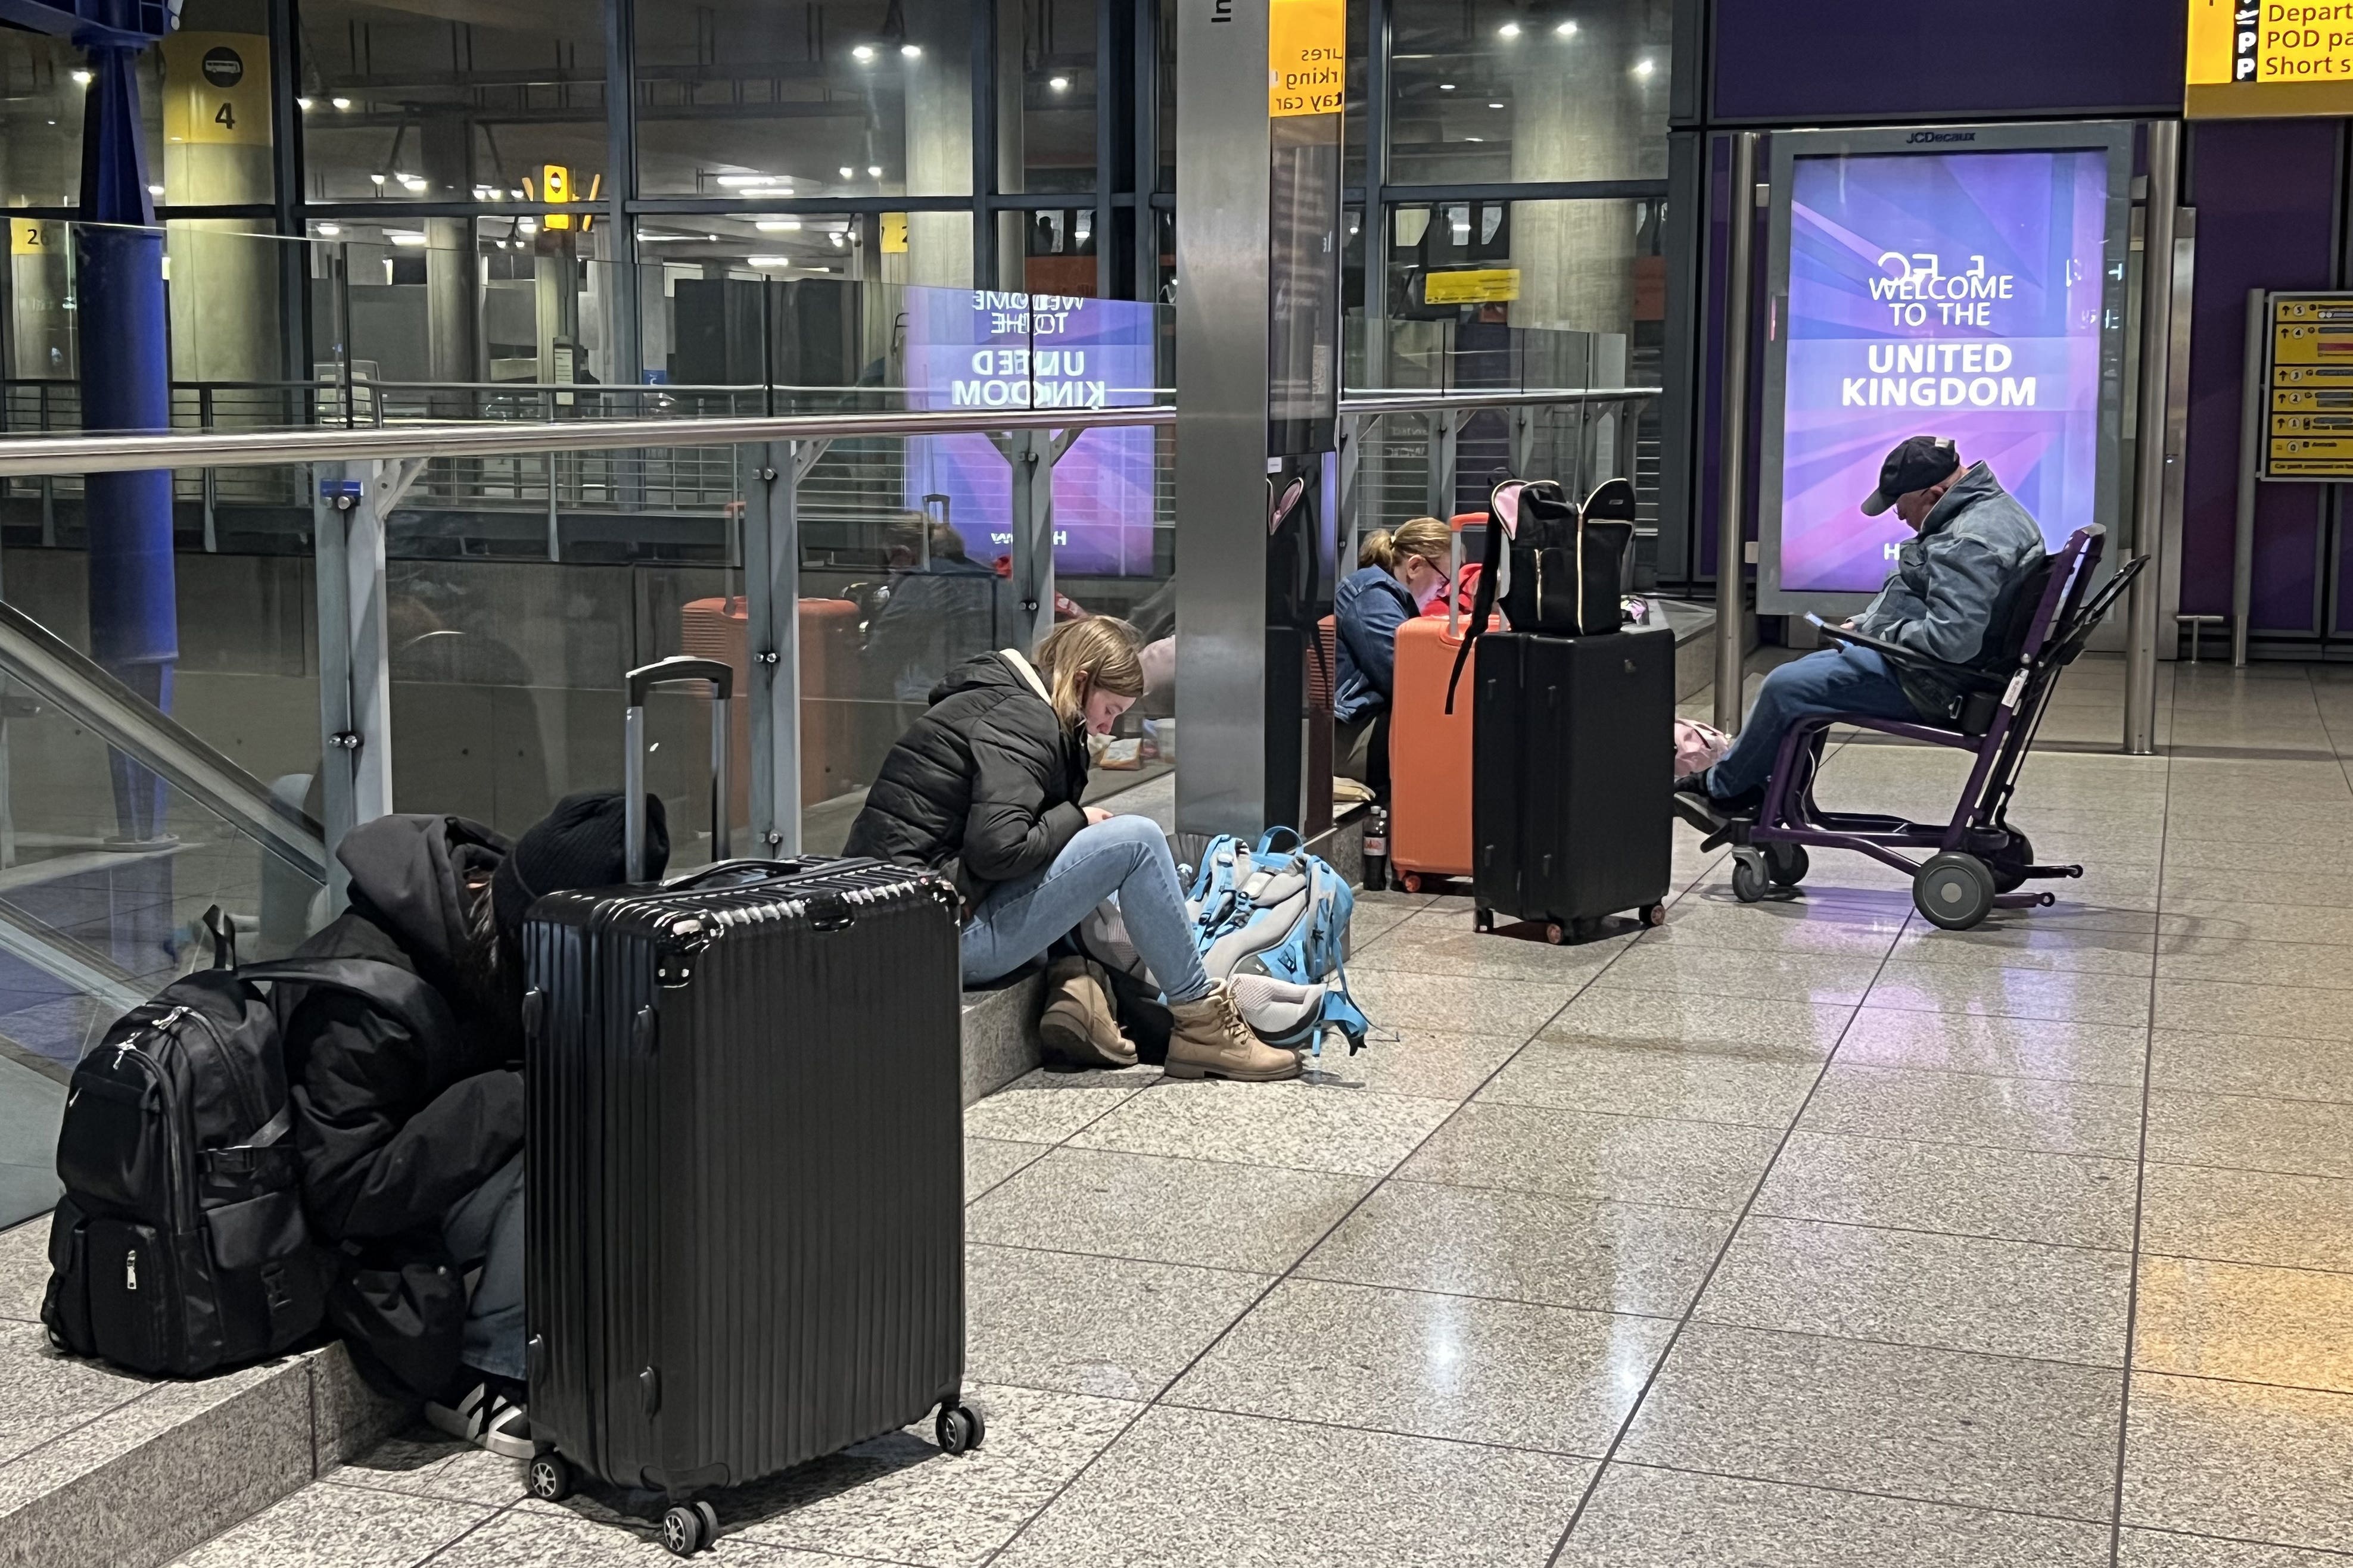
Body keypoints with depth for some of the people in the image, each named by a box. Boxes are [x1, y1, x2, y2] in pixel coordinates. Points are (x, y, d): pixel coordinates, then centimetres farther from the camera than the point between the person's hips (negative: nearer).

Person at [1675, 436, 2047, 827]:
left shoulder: (1972, 543, -25)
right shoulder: (1993, 507, 11)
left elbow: (1951, 639, -33)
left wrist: (1883, 633, -17)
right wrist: (1866, 623, 12)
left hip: (1923, 682, -12)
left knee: (1785, 687, -11)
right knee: (1805, 671, 19)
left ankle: (1721, 789, 8)